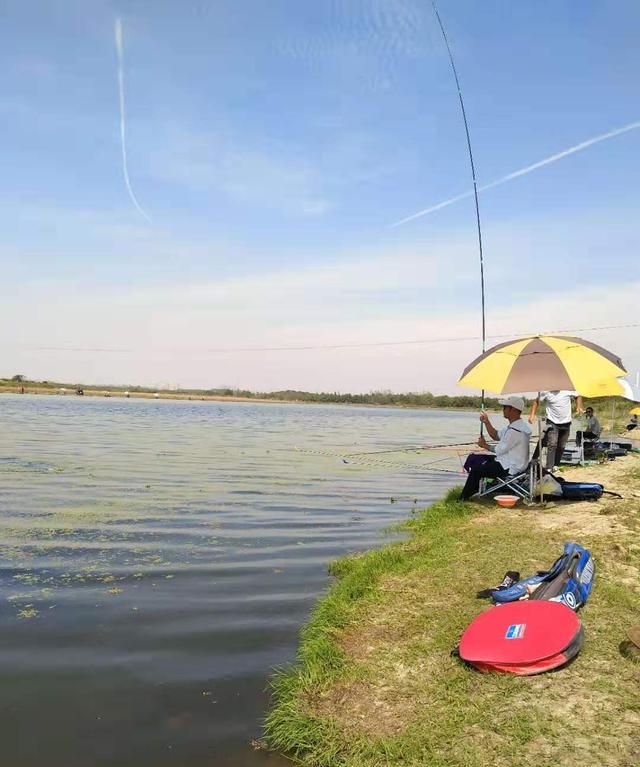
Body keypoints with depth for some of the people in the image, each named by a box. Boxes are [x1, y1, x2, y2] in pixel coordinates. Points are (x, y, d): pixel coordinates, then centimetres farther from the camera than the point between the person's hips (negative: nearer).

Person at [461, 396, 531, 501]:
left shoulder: (515, 431, -26)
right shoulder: (514, 425, 8)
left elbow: (499, 450, -21)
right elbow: (496, 435, 17)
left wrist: (485, 445, -4)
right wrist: (486, 422, 4)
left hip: (510, 468, -11)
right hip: (506, 462, 11)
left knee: (476, 469, -13)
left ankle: (464, 498, 3)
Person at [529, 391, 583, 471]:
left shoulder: (568, 389, -4)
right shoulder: (545, 392, -10)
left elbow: (578, 396, 13)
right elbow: (536, 401, -2)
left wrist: (579, 407, -4)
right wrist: (532, 415, -12)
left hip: (566, 422, 3)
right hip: (552, 422, -3)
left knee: (561, 446, 10)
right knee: (552, 444, -16)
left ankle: (556, 465, 25)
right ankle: (549, 468, -18)